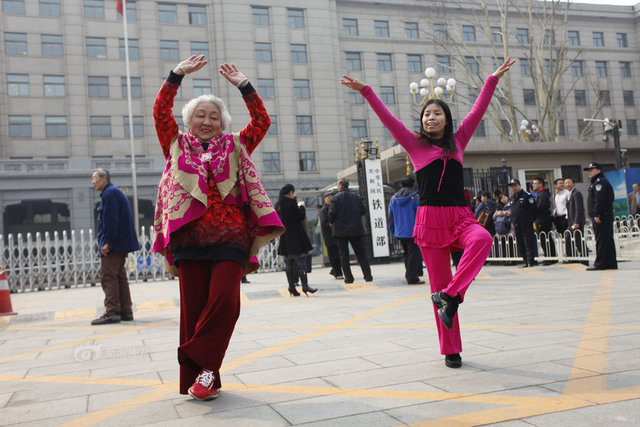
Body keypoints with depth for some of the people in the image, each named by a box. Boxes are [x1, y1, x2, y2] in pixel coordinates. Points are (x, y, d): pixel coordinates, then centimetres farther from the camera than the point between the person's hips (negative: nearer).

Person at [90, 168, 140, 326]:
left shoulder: (109, 193, -11)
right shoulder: (115, 192, 21)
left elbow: (110, 220, -20)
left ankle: (112, 312, -8)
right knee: (119, 277, 11)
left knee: (108, 277, -8)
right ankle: (125, 312, 14)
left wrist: (107, 243, -21)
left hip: (113, 245, -10)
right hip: (120, 244, 10)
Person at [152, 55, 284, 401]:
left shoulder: (235, 148, 17)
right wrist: (178, 74, 2)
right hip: (190, 239, 0)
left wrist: (242, 84, 6)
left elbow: (262, 121, 10)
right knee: (193, 307, 0)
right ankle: (198, 376, 11)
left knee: (225, 299, -16)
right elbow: (160, 111, 7)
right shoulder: (177, 147, 17)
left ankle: (202, 367, -3)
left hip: (230, 240, 0)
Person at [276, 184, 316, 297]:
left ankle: (291, 287, 11)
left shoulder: (278, 204, 9)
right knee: (301, 259, -5)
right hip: (296, 236, -7)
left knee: (288, 262, 10)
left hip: (284, 237, 7)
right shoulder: (291, 203, -13)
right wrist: (301, 206, 5)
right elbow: (301, 217, -13)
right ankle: (305, 285, -9)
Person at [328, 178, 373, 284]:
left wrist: (331, 222, 5)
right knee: (361, 254, 9)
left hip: (341, 230, -3)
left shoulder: (336, 198, -8)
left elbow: (332, 213, -13)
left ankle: (348, 278, 3)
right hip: (356, 229, 3)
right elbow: (363, 211, 4)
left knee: (344, 255, 5)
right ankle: (368, 276, 6)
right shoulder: (357, 197, 4)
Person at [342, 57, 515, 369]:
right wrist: (365, 91, -5)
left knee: (483, 239, -33)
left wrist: (493, 79, 16)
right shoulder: (415, 144, 7)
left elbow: (478, 110, 16)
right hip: (430, 218, -2)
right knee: (438, 283, -1)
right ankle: (451, 350, 8)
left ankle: (450, 295, -28)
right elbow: (387, 118, 1)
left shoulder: (457, 141, 14)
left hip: (460, 216, 2)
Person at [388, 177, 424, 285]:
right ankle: (412, 278, -6)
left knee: (407, 254, 18)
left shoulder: (393, 198, 9)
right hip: (413, 232, -5)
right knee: (414, 254, -3)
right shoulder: (416, 197, -7)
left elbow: (390, 216, 13)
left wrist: (393, 231, 21)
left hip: (400, 232, 5)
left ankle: (408, 275, 23)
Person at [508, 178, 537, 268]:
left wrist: (530, 219, -7)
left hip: (526, 224, -7)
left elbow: (533, 209, -7)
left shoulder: (527, 196, -5)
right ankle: (526, 262, 15)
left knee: (529, 243, -6)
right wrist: (512, 220, 13)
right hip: (516, 226, 7)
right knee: (520, 245, 8)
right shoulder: (511, 199, 17)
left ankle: (531, 261, -3)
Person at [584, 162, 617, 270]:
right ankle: (611, 263, 15)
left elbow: (599, 200, -20)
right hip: (606, 217, 11)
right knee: (608, 240, 11)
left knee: (601, 240, -10)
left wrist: (597, 215, -23)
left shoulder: (600, 182, -10)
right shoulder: (597, 182, 22)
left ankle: (600, 263, -10)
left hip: (601, 217, -11)